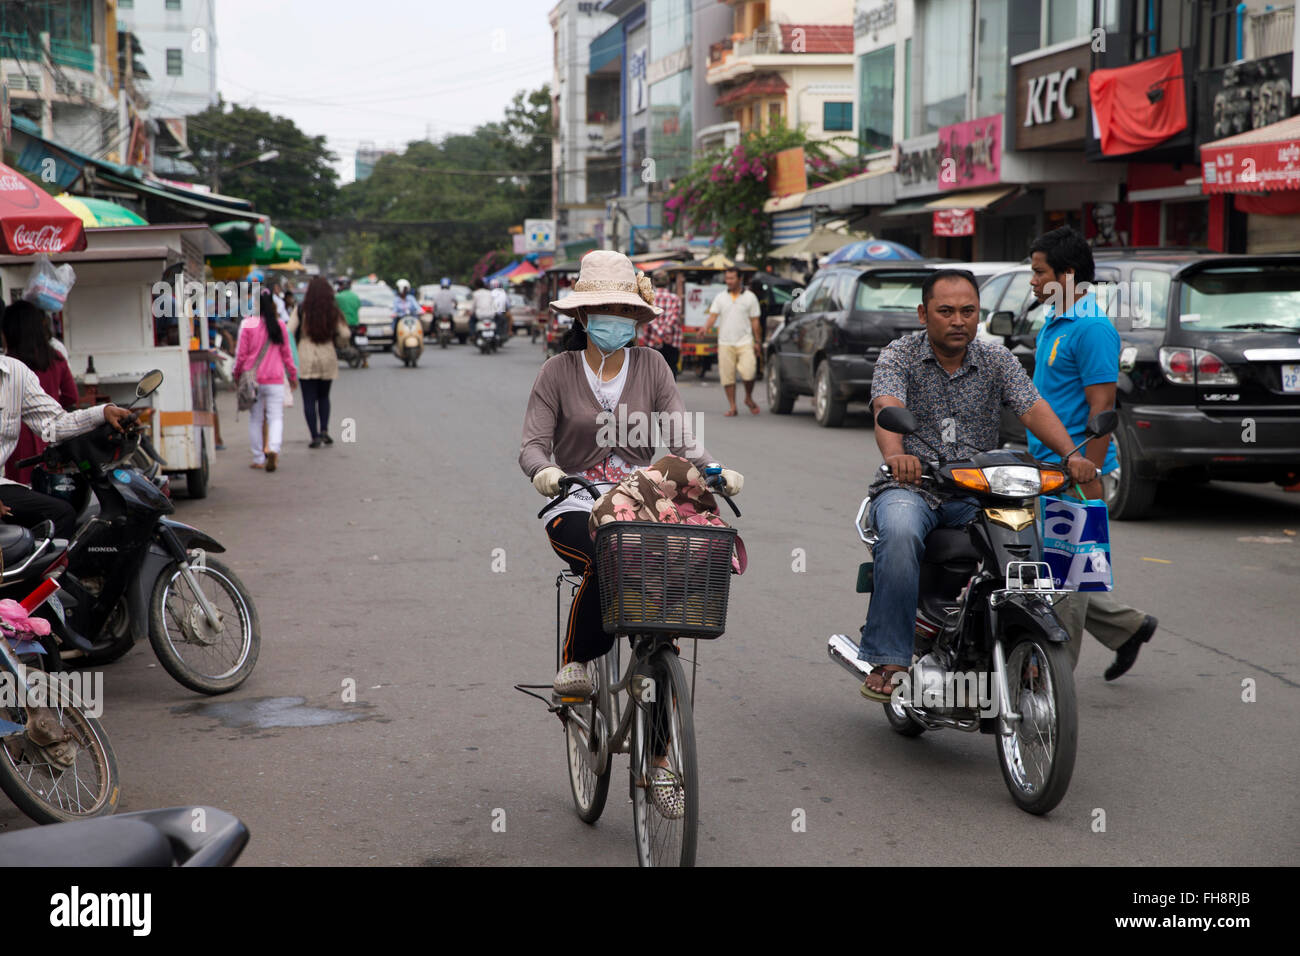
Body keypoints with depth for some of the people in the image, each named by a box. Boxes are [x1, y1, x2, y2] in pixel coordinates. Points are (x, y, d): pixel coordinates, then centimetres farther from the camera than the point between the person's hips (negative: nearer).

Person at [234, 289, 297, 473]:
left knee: (255, 419, 10)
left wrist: (237, 375, 11)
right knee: (276, 416, 3)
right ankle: (273, 448, -22)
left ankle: (259, 459, 13)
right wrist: (293, 375, 19)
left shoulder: (247, 325, -7)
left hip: (252, 377, -1)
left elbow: (241, 354, -4)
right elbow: (287, 353, 7)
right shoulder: (280, 325, -1)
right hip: (275, 378, 1)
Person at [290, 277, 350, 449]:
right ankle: (324, 430, 5)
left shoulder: (302, 310, -7)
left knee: (309, 399, 3)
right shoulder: (333, 311, -3)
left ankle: (315, 436, -2)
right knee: (324, 396, 20)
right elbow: (344, 333, -3)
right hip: (328, 357, 2)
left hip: (306, 359, -2)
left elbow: (289, 332, -8)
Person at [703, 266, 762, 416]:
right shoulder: (720, 297, 9)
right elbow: (713, 316, 0)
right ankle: (732, 407, 8)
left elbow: (754, 321, 6)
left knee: (748, 372, -15)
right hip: (725, 343, 2)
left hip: (744, 342, -2)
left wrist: (757, 341, 1)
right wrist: (706, 328, -20)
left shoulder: (750, 297, 5)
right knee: (727, 376, 0)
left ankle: (749, 398, 11)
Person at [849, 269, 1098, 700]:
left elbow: (1034, 409, -6)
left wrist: (1071, 455, -25)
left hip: (976, 494, 3)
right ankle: (886, 660, -32)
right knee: (901, 534, -36)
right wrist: (895, 454, -43)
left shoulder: (996, 359, 8)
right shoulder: (898, 356, -1)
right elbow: (887, 409, -20)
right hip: (910, 487, -3)